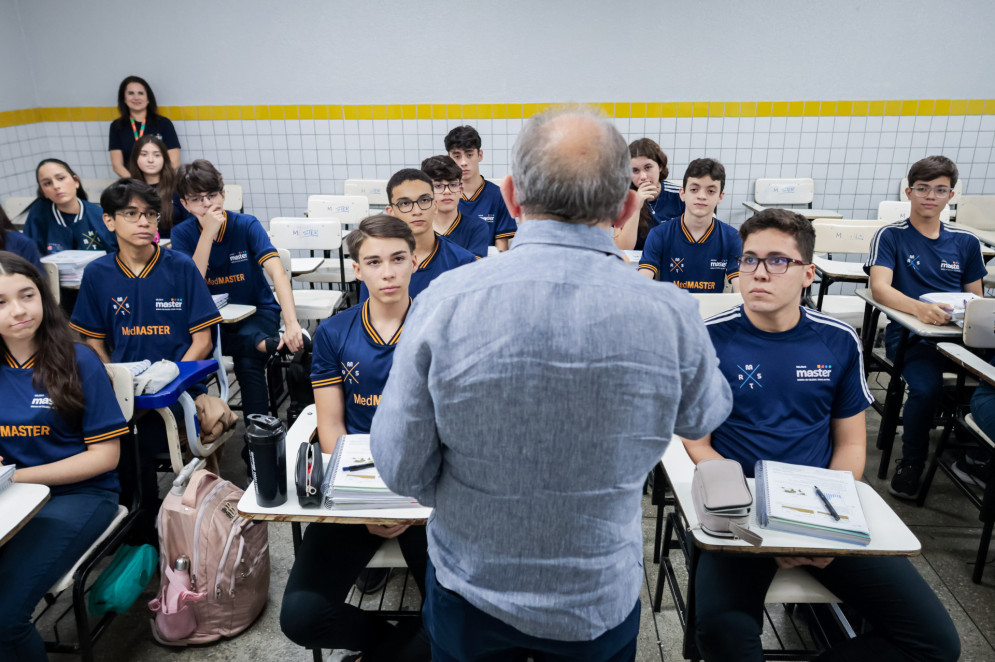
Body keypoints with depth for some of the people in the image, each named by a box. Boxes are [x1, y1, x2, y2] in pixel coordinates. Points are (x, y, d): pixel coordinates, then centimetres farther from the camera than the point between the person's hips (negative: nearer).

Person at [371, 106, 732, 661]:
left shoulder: (445, 302, -25)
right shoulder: (671, 314, -22)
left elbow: (401, 469, -16)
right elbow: (705, 416, 1)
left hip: (470, 590, 0)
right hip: (602, 602, 1)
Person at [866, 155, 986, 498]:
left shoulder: (966, 242, 19)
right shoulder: (890, 236, 5)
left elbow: (976, 299, 20)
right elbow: (879, 288, -10)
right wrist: (920, 308, -29)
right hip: (911, 334, -3)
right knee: (927, 387, -33)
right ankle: (911, 464, -7)